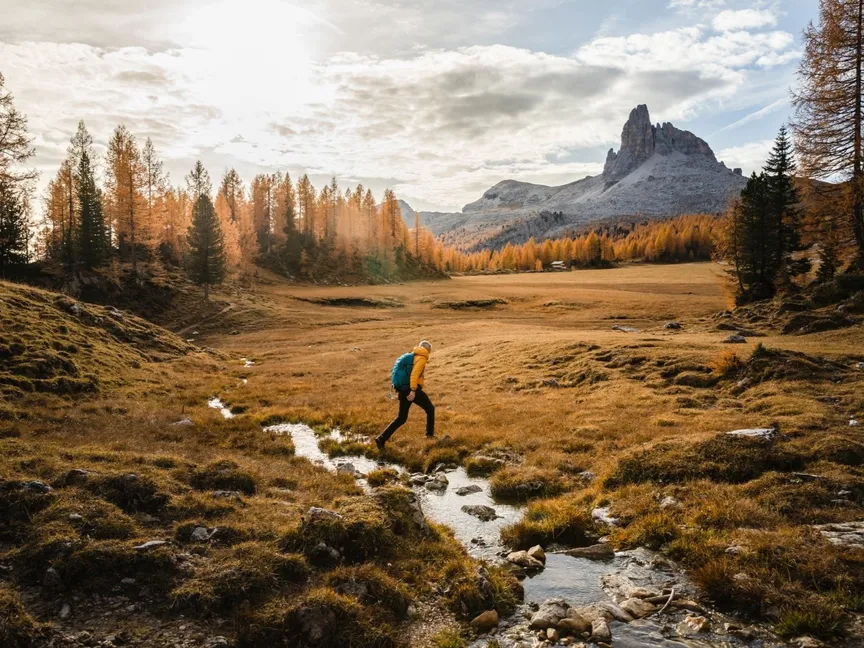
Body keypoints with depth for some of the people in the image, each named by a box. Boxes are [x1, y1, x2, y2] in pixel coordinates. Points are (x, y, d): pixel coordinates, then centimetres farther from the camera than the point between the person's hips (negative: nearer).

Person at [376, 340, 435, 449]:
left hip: (403, 390, 7)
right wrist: (413, 391, -27)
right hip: (413, 390, -7)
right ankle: (430, 434, 20)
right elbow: (414, 374, -20)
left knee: (401, 418, 10)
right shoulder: (421, 358, -6)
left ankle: (382, 438, 0)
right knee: (430, 409, 16)